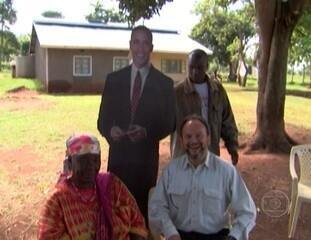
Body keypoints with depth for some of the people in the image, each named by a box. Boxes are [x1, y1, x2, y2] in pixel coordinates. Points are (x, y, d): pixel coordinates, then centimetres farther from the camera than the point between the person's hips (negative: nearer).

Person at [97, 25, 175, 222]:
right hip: (118, 156, 2)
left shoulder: (164, 83, -1)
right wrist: (110, 130, -17)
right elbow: (103, 119, 5)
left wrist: (147, 132, -19)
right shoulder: (113, 79, 4)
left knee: (143, 206, 7)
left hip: (146, 158, -1)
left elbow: (169, 124, -1)